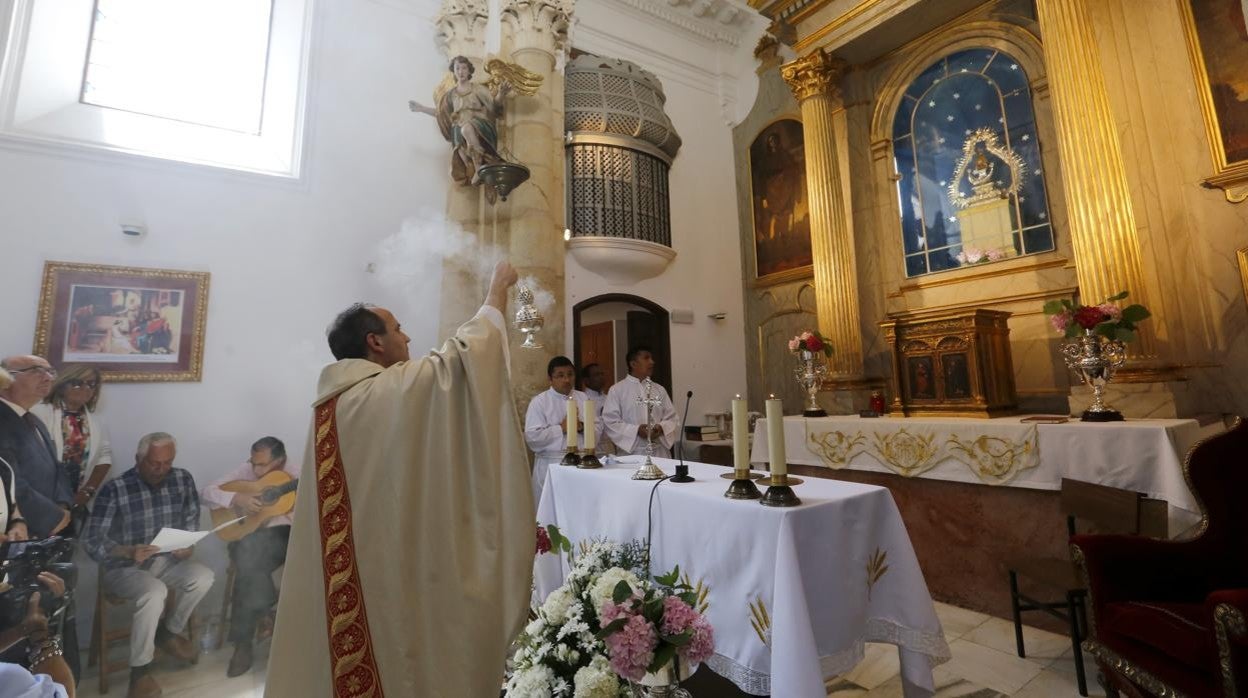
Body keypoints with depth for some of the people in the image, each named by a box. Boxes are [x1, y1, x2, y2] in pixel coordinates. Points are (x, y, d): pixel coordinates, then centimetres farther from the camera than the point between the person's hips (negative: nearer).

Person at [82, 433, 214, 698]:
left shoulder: (183, 479, -5)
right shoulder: (114, 489, -18)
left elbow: (191, 519, 5)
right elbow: (92, 540, -18)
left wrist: (187, 544, -14)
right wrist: (129, 552, -35)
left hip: (165, 560, 4)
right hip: (123, 567, -4)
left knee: (203, 577, -24)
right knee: (154, 592, -33)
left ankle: (169, 631, 6)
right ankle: (140, 669, -12)